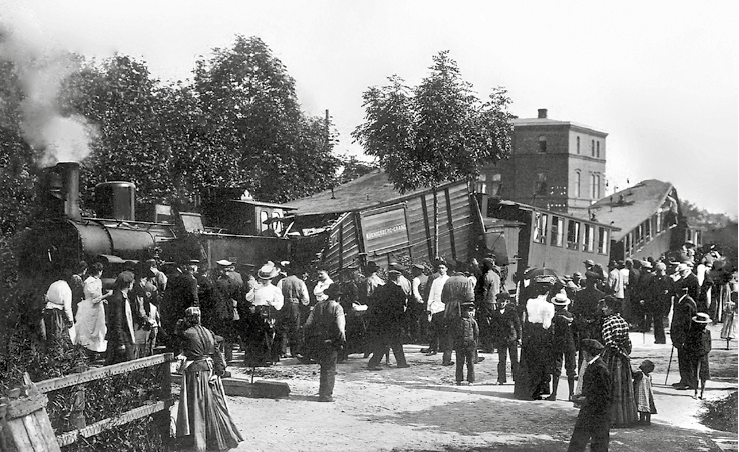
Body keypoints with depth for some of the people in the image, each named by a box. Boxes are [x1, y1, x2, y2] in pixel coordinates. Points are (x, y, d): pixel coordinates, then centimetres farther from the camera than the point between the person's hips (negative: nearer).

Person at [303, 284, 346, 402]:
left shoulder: (318, 305, 6)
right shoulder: (337, 307, -9)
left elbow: (308, 324, 6)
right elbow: (340, 327, -18)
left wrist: (309, 340, 12)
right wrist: (342, 341, -9)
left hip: (317, 341, 5)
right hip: (330, 342, -5)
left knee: (325, 366, 21)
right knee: (329, 369, 3)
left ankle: (323, 392, 26)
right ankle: (326, 395, 1)